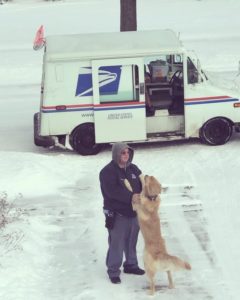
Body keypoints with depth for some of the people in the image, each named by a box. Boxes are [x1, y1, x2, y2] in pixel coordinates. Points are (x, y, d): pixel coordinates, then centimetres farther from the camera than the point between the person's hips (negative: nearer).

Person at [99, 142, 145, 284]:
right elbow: (112, 191, -26)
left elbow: (143, 183, 8)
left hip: (134, 212, 7)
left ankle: (131, 264, 36)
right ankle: (113, 271, 9)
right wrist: (131, 197, -31)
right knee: (116, 244, -2)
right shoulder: (108, 171, -15)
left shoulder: (133, 168, 8)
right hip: (117, 214, -7)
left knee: (132, 241, 19)